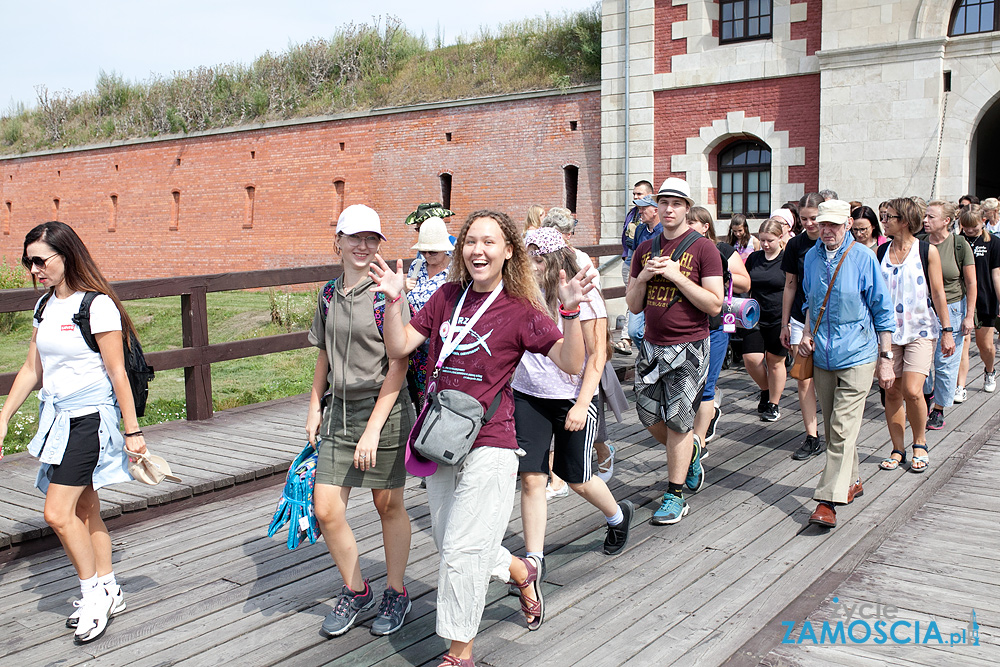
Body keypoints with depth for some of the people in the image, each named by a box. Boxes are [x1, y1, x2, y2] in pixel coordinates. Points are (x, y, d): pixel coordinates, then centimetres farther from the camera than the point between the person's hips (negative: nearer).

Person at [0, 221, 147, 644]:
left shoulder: (98, 306, -14)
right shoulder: (44, 306, 10)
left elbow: (117, 373, -14)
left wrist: (132, 431, -13)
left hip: (90, 418, -8)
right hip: (57, 418, 8)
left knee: (59, 513, -11)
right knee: (83, 511, 13)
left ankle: (93, 592, 6)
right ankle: (108, 591, 25)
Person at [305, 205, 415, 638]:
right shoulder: (328, 294, 7)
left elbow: (398, 367, -14)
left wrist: (373, 429, -17)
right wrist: (315, 407, 14)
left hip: (384, 408, -5)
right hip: (339, 409, 5)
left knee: (388, 505, 8)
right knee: (325, 510, 2)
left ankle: (395, 594, 29)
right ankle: (355, 591, 25)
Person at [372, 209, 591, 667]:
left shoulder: (520, 312, -9)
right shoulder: (447, 297, 5)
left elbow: (572, 363, -16)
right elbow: (399, 347, 3)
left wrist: (571, 311, -30)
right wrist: (393, 300, -11)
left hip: (488, 445, -6)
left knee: (461, 551, -1)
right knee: (450, 545, 19)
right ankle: (522, 573, 45)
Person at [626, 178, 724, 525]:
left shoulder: (703, 248, -7)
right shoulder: (645, 249, 9)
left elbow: (715, 304, -13)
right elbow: (633, 305, 10)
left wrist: (677, 276, -18)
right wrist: (643, 278, -8)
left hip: (688, 347, -5)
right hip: (651, 346, 6)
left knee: (678, 421, -2)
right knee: (650, 417, 10)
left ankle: (675, 496, 11)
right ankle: (691, 457, 39)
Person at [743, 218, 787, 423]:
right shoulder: (754, 258, 8)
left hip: (779, 319, -4)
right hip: (756, 318, 4)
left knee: (775, 361, 5)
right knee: (751, 358, -4)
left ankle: (774, 404, 21)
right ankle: (765, 390, 26)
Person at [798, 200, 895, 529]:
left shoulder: (863, 257, -7)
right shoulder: (812, 257, 7)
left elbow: (882, 311, -2)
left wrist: (886, 359, -4)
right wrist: (807, 333, 6)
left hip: (856, 356, -5)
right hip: (822, 355, 5)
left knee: (843, 429, -10)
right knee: (833, 427, 14)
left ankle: (828, 501, -12)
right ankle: (851, 481, 33)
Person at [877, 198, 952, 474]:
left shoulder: (927, 251, -3)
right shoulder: (882, 252, 7)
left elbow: (938, 293, -1)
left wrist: (947, 330, -2)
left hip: (920, 330, -3)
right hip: (888, 330, 4)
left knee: (911, 390, -14)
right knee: (891, 391, 3)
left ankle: (920, 443, 10)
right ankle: (898, 449, 16)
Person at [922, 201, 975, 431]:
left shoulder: (960, 245, -9)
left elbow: (971, 283, -4)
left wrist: (969, 316, -6)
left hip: (952, 308, -3)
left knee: (945, 362, 1)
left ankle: (939, 409, 16)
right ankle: (927, 394, 34)